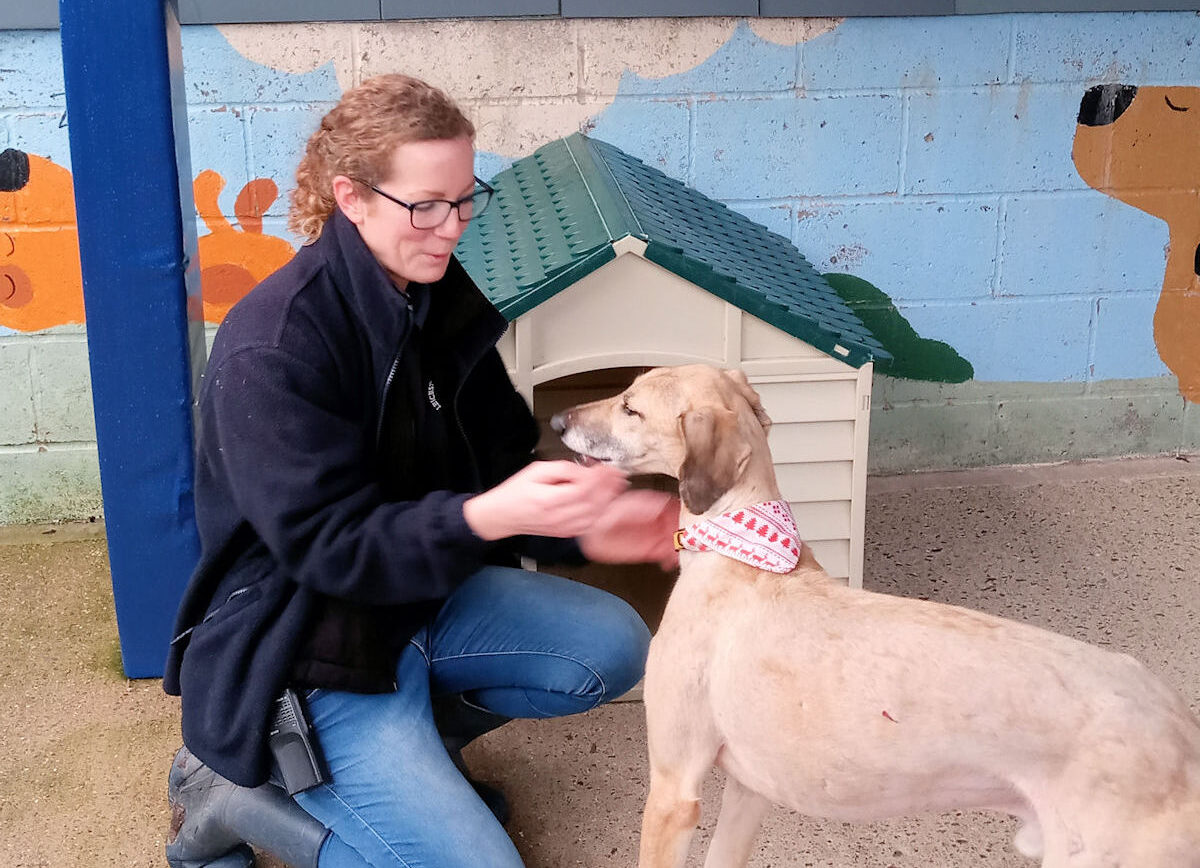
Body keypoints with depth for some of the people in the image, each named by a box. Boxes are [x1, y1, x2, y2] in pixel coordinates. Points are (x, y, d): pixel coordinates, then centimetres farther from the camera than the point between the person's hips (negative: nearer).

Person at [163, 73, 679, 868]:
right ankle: (234, 792, 5)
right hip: (316, 641, -7)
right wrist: (486, 517, -40)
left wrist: (585, 526, -16)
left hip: (427, 589, 8)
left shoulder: (442, 300, -1)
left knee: (613, 646, -6)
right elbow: (326, 545, -25)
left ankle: (416, 737, 12)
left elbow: (501, 461, 4)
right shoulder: (271, 350, -25)